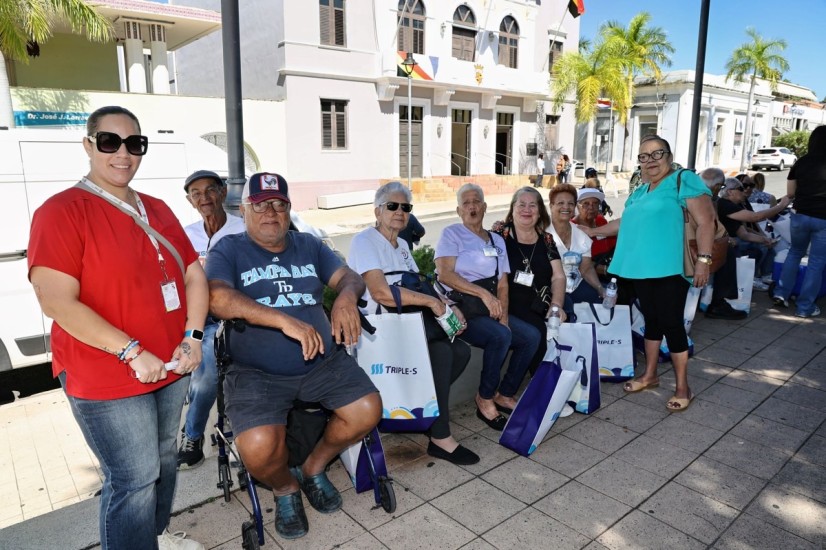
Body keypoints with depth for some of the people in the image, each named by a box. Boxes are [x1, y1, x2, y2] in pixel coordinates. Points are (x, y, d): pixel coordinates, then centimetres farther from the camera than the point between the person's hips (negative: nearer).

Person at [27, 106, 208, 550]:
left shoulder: (157, 210, 10)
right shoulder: (61, 211, -10)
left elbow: (193, 275, 10)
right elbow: (57, 301, -19)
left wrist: (192, 338, -4)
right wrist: (132, 352, -21)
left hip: (171, 367, 7)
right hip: (107, 381, -6)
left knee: (164, 461, 20)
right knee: (135, 481, 1)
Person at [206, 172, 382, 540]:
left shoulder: (309, 245, 14)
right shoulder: (229, 250, 1)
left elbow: (349, 276, 4)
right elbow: (217, 298, -18)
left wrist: (346, 297, -22)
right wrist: (285, 320, -29)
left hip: (323, 362, 4)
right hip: (257, 373, -3)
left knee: (367, 411, -17)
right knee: (258, 447, -27)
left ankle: (314, 468, 16)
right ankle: (284, 488, 13)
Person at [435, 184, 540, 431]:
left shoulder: (497, 241, 17)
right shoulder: (452, 234, 0)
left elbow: (502, 285, 10)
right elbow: (445, 274, -15)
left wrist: (504, 318, -5)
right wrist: (484, 293, -21)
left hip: (489, 309, 7)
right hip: (461, 309, -6)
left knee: (532, 336, -9)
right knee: (500, 336, -29)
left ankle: (505, 394, 7)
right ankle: (485, 399, -8)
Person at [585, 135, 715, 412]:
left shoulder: (684, 180, -5)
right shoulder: (639, 192, 18)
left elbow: (705, 221, -12)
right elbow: (625, 223, 28)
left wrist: (703, 259, -19)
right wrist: (591, 231, 28)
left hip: (669, 269, -7)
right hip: (641, 268, 7)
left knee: (671, 323, -3)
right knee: (651, 320, 16)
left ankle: (683, 388, 10)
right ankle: (650, 375, 29)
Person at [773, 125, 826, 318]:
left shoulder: (800, 162, -1)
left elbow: (790, 192, 5)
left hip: (800, 216, 3)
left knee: (795, 253, 23)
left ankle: (781, 293, 19)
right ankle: (805, 307, 9)